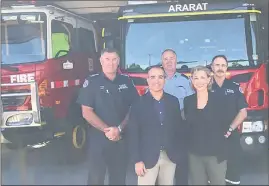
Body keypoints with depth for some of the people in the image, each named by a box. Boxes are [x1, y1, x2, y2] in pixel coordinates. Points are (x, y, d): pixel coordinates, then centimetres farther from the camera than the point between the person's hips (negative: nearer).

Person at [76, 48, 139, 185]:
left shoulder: (126, 82, 7)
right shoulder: (91, 82, -3)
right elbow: (87, 112, -7)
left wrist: (120, 129, -10)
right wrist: (106, 130, -13)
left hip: (122, 139, 3)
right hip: (98, 139, -3)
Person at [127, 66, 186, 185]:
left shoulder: (173, 101, 5)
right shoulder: (139, 104, -6)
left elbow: (179, 127, 9)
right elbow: (133, 134, -7)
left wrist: (180, 152, 4)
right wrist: (137, 160, -11)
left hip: (170, 156, 3)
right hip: (148, 157, -3)